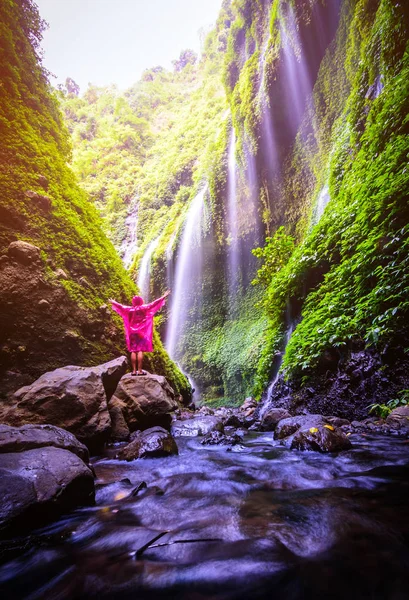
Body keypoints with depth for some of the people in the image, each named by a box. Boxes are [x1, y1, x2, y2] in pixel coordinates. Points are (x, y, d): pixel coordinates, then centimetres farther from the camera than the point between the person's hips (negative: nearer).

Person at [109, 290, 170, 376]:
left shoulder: (130, 309, 6)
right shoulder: (144, 308, -2)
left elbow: (120, 306, 18)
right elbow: (154, 303, -5)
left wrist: (113, 302, 37)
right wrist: (164, 297, -2)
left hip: (132, 332, 3)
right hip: (142, 332, -3)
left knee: (133, 351, 3)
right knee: (140, 351, -5)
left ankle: (134, 370, 3)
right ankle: (140, 370, -8)